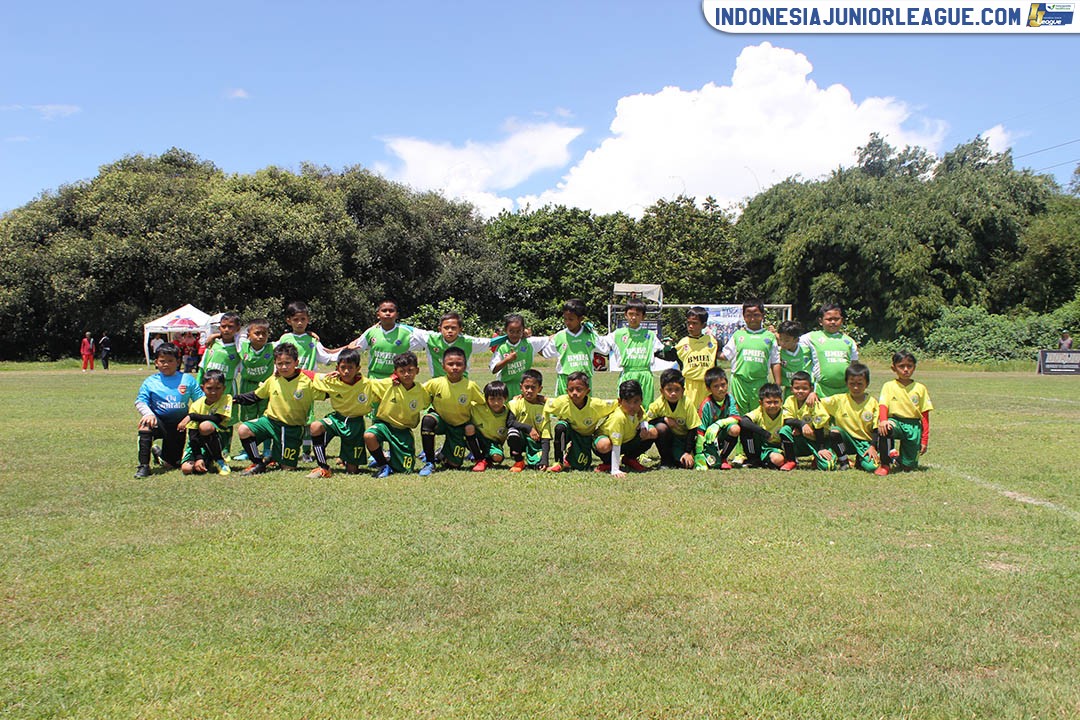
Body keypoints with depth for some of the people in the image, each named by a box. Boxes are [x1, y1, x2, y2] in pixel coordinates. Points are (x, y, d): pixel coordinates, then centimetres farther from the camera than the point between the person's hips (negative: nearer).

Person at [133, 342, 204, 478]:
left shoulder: (187, 380, 1)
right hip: (159, 421, -1)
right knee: (146, 424, -38)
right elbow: (140, 402, -8)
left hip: (179, 426, 1)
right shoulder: (150, 382, 1)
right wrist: (149, 414, -29)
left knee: (171, 464, 5)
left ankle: (159, 453, 45)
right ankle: (143, 466, -24)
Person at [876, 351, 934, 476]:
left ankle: (897, 456, 37)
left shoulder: (920, 388, 5)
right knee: (885, 429, -39)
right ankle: (885, 464, -18)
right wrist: (883, 421, -34)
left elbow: (925, 416, 5)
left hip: (914, 426, 1)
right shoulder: (888, 386, 2)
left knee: (909, 466, -1)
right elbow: (883, 405, -11)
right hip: (896, 422, -1)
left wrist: (924, 440, 1)